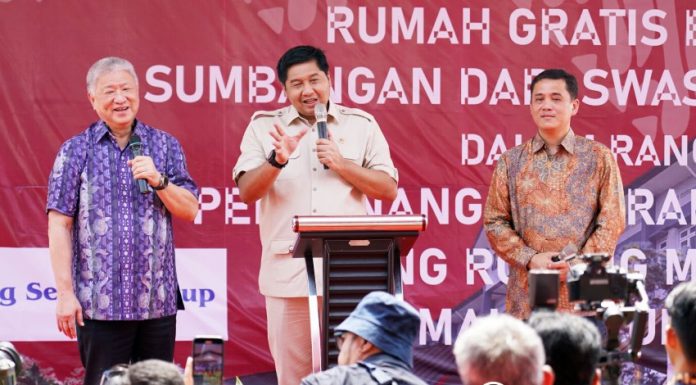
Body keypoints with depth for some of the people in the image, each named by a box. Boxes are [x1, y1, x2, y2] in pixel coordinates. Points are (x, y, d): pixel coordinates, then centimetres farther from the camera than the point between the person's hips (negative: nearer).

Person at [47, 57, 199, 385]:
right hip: (98, 304, -2)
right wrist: (65, 292, -8)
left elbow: (190, 211, 8)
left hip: (158, 301, 2)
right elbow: (59, 225, -1)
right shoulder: (75, 151, 3)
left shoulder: (165, 146, 10)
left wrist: (158, 181, -11)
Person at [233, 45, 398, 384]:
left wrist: (342, 164, -8)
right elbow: (246, 192, 0)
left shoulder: (361, 124, 9)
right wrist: (277, 160, -17)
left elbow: (389, 189, 5)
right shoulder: (264, 126, 8)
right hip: (289, 270, 0)